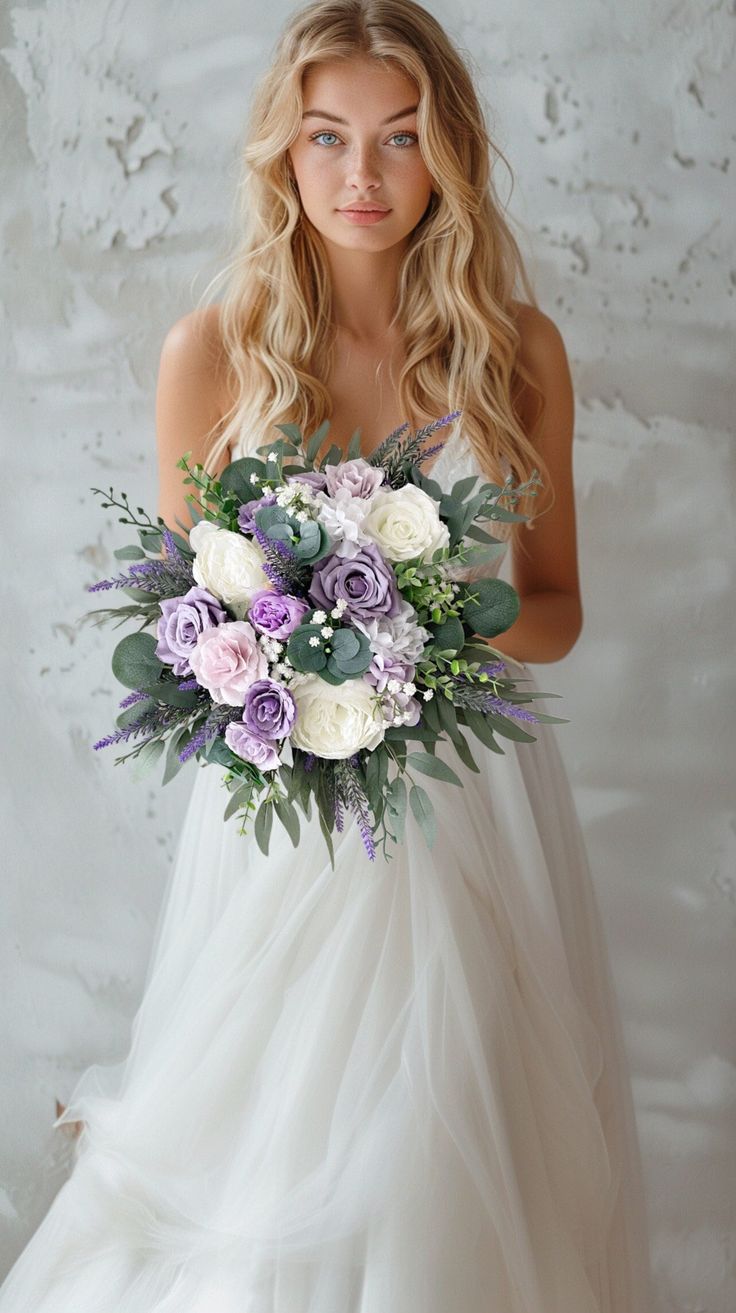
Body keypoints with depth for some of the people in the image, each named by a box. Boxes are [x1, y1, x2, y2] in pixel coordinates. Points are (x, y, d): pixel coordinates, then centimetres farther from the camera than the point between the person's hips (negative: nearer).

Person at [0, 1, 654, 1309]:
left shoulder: (517, 349, 0)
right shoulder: (213, 351, -4)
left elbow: (556, 608, 7)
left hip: (470, 802, 1)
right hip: (282, 807, -1)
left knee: (450, 1147, 10)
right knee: (268, 1144, 10)